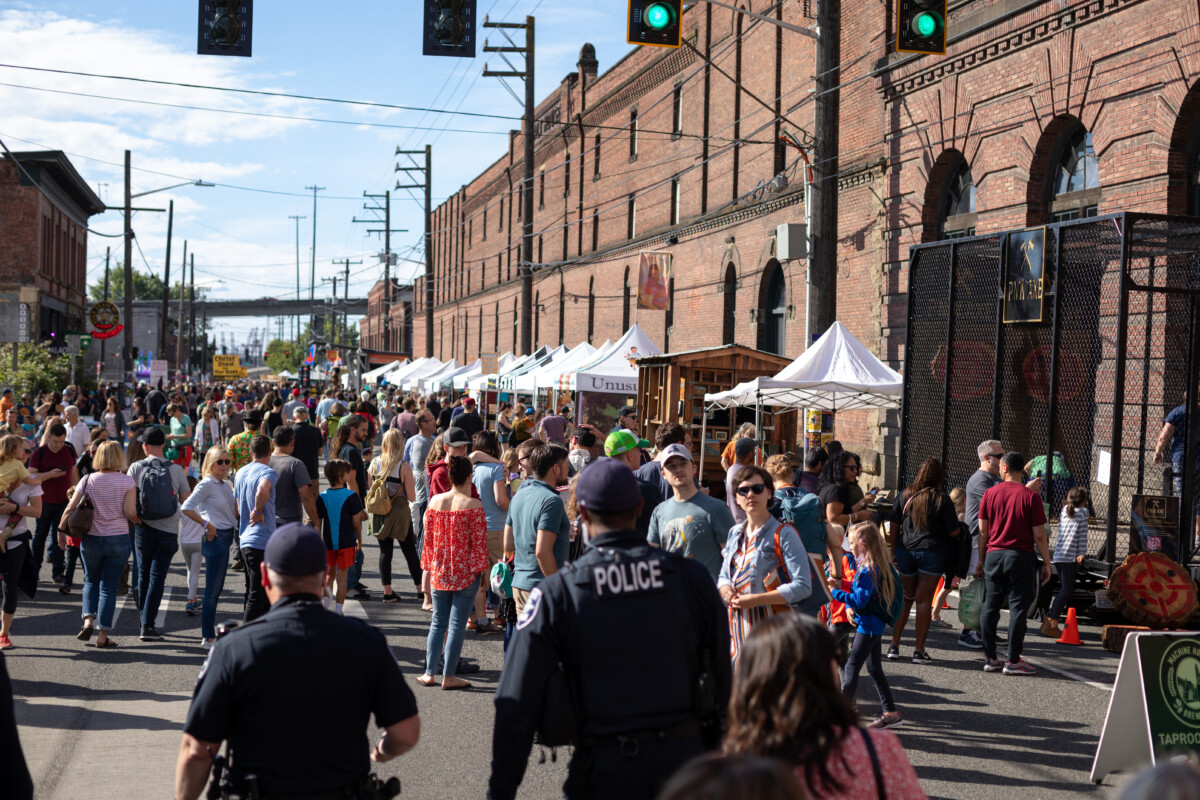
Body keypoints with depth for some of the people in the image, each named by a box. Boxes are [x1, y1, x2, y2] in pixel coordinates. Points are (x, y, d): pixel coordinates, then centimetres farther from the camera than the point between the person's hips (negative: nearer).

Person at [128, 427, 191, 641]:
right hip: (169, 530, -1)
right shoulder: (176, 469, -3)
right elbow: (186, 501, 1)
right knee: (157, 577, 0)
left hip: (143, 529, 1)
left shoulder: (136, 468, -4)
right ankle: (148, 625, -8)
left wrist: (135, 517, 9)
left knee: (143, 575, 16)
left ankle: (145, 621, 25)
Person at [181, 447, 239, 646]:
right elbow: (187, 508, -20)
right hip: (216, 538, -9)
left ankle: (208, 631, 25)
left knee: (216, 589, 15)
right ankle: (208, 637, 0)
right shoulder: (206, 484, -11)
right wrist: (206, 524, -17)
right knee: (212, 590, -4)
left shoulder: (226, 485, 14)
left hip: (227, 538, 9)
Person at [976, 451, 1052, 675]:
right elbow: (1039, 535, -6)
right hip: (1020, 556, -3)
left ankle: (990, 658, 12)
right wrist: (1046, 563, 3)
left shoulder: (990, 493, 3)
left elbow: (982, 531, 7)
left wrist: (981, 559, 16)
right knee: (1017, 608, 0)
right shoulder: (1030, 496, -5)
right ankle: (1013, 661, 0)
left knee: (990, 607, 9)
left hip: (994, 554, 3)